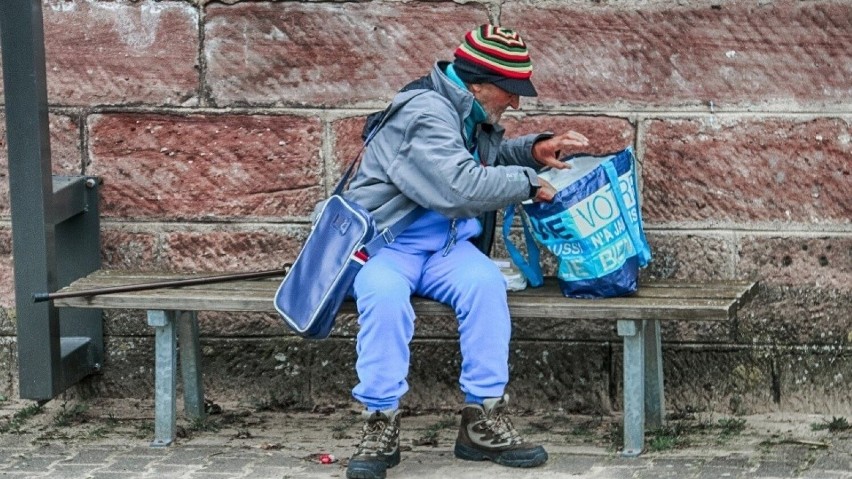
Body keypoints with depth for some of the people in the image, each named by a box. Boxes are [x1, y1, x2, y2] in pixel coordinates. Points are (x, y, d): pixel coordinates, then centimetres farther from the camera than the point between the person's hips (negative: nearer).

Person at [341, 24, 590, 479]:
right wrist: (527, 184, -16)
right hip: (386, 242, -7)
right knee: (385, 297, -38)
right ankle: (380, 427, -27)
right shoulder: (425, 112, -18)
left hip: (446, 246, 7)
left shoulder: (473, 117, 10)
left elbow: (491, 155, 33)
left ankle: (483, 422, -23)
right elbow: (459, 187, -28)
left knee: (485, 282, -25)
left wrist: (535, 149, 12)